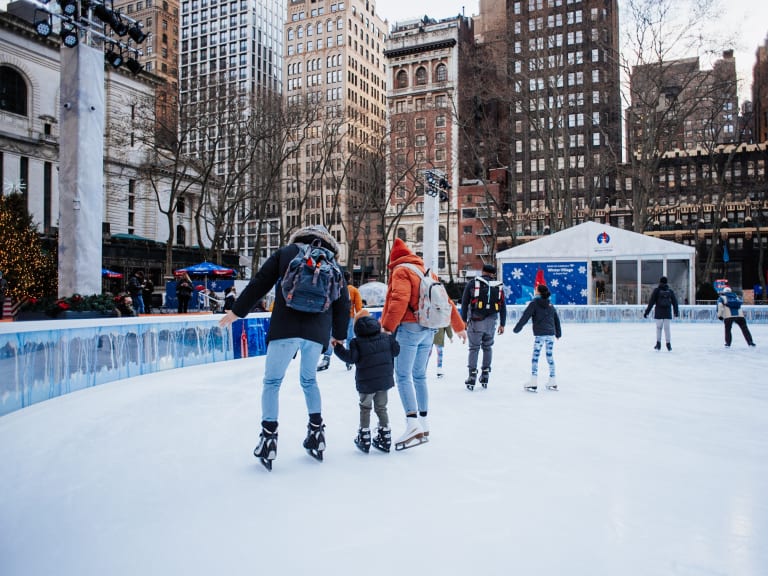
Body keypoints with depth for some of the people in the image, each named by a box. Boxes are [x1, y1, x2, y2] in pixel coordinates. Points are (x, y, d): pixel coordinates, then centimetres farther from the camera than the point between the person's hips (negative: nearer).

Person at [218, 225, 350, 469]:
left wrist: (237, 311, 13)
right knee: (309, 380, 22)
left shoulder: (286, 253, 9)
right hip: (318, 332, 3)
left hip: (286, 329, -3)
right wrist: (339, 335, 27)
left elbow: (260, 283, 5)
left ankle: (269, 436, 4)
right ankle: (316, 432, 22)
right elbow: (343, 303, 16)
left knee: (272, 381, 8)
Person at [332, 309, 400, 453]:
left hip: (366, 382, -4)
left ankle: (364, 439, 13)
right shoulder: (386, 338, 3)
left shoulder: (356, 342, -11)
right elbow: (396, 350, 8)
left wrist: (338, 348, -7)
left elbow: (351, 358, -18)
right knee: (381, 408, 15)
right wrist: (391, 337, 25)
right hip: (384, 380, 4)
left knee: (365, 408, 12)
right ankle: (385, 439, 19)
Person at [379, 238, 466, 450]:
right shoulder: (426, 271, 21)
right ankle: (423, 424, 17)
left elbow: (399, 300, -19)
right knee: (419, 375, 13)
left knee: (403, 376, -9)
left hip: (409, 328, -8)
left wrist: (387, 327, -23)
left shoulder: (401, 271, -1)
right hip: (428, 329, 8)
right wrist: (459, 326, 29)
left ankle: (413, 424, -20)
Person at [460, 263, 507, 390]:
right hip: (491, 322, 2)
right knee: (487, 347, 15)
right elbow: (503, 307, 11)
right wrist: (502, 324, 17)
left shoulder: (472, 284, 1)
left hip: (475, 322, -2)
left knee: (474, 348, 3)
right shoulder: (499, 286, 8)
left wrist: (464, 320, 3)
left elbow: (464, 303, -3)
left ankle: (472, 377, -2)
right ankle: (485, 376, 19)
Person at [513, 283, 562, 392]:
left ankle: (534, 382, -8)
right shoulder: (551, 305, 14)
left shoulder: (534, 303, -4)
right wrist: (558, 333, 31)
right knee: (550, 357, 12)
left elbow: (525, 317, -8)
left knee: (535, 357, -2)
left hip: (539, 334, -6)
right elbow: (556, 319, 21)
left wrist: (517, 329, -1)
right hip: (551, 334, 6)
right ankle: (553, 382, 18)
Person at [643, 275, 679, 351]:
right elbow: (675, 302, 11)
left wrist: (646, 312, -3)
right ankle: (668, 344, 6)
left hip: (659, 313, -2)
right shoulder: (670, 291, 5)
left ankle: (658, 343, 7)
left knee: (658, 328, 7)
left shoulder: (656, 290, -3)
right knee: (667, 328, 7)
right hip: (668, 313, 2)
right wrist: (676, 312, 24)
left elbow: (651, 302, -6)